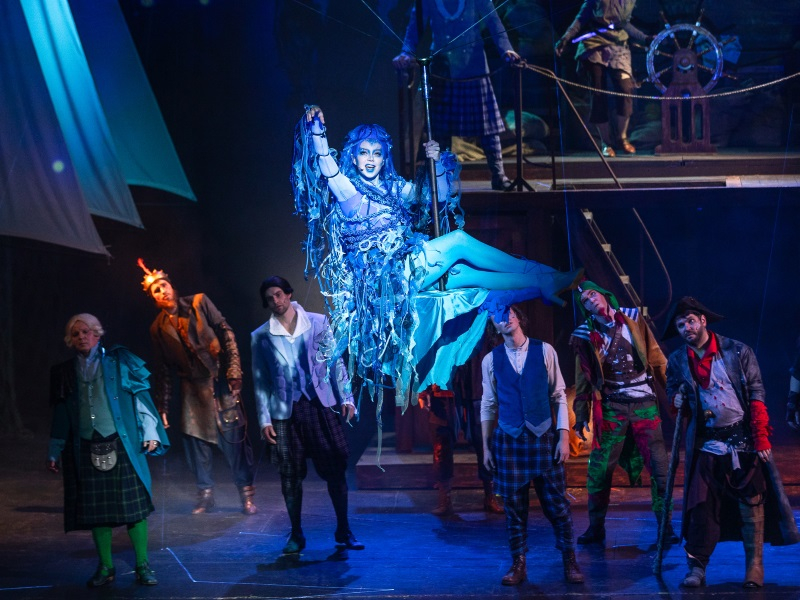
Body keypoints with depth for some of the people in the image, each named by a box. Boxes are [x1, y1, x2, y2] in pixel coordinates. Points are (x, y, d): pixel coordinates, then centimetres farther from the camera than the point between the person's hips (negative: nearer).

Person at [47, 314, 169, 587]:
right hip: (86, 450, 3)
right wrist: (54, 452, 14)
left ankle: (142, 567, 4)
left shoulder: (119, 361, 5)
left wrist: (150, 431, -5)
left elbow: (141, 397, 3)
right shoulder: (64, 372, 12)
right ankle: (106, 567, 16)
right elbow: (61, 415, 16)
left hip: (121, 444, -2)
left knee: (133, 505, -4)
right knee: (95, 510, 4)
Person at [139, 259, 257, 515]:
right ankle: (205, 494, 17)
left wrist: (234, 370, -11)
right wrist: (162, 407, 7)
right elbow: (163, 370, 9)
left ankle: (247, 494, 4)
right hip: (192, 387, 3)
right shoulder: (158, 328, 6)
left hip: (220, 380, -3)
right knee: (195, 438, 4)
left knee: (234, 437, -4)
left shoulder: (199, 303, -1)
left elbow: (226, 333, -3)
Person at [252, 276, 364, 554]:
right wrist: (264, 419, 2)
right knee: (290, 475, 3)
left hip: (321, 405, 0)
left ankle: (343, 531, 11)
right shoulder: (261, 337, 6)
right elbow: (260, 381, 7)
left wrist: (346, 397, -2)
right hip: (285, 412, 0)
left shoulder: (317, 323, 4)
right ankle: (296, 535, 15)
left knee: (335, 469, 0)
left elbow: (335, 362, 5)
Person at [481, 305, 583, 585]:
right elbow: (488, 405, 9)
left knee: (557, 504, 1)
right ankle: (518, 565, 14)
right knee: (514, 505, 4)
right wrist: (486, 446, 6)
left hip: (543, 437, -1)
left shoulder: (544, 351, 0)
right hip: (508, 439, 1)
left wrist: (564, 436, -6)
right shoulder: (491, 360, 4)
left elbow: (559, 395, 1)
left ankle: (569, 562, 13)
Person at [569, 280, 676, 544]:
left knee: (659, 467, -1)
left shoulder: (633, 319, 3)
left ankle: (665, 526, 9)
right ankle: (596, 527, 13)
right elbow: (583, 378, 6)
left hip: (645, 404, 0)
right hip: (611, 408, 0)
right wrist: (581, 415, 5)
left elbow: (656, 358, 5)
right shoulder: (585, 335, 2)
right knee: (599, 469, -1)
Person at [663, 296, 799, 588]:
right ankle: (696, 567, 4)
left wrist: (761, 438, -10)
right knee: (702, 506, -4)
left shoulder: (738, 352, -2)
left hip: (744, 441, -2)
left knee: (752, 504, -1)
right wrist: (677, 400, -6)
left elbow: (756, 395, -4)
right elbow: (672, 395, 19)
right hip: (706, 445, 2)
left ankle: (754, 567, 10)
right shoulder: (678, 361, 7)